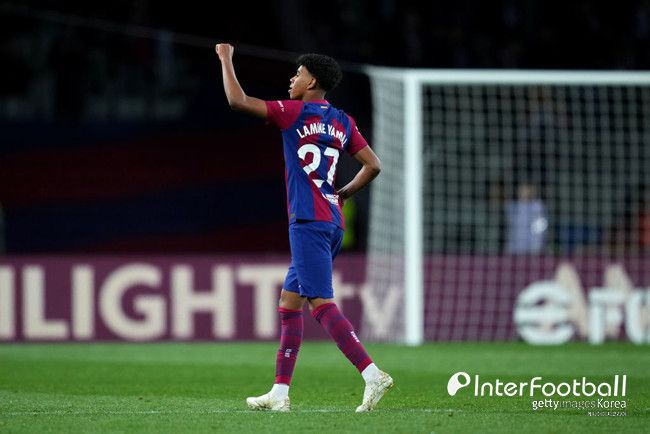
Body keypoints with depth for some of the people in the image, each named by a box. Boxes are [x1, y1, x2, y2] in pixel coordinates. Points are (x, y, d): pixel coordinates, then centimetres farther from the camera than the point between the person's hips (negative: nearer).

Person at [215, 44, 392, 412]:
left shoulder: (295, 113, -6)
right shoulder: (342, 122, 14)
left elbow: (237, 100, -8)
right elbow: (373, 165, 11)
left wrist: (226, 58, 6)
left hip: (309, 223, -8)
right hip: (332, 223, 8)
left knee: (321, 303, -13)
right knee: (289, 302, 13)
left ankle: (372, 374, -25)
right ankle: (280, 393, 12)